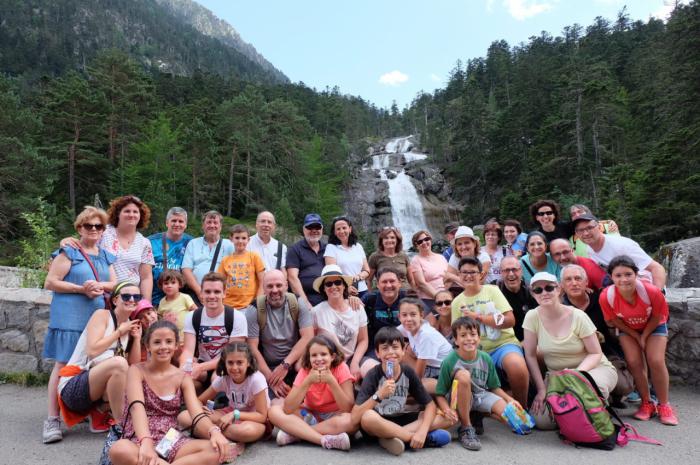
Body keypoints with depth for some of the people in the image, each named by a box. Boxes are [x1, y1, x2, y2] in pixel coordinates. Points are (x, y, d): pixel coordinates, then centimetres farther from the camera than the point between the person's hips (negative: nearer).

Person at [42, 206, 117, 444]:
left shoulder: (106, 256, 16)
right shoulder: (68, 252, -2)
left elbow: (114, 283, 12)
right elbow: (50, 282, -8)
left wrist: (100, 286, -9)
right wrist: (81, 289, -17)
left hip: (98, 317, 6)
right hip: (70, 318, -6)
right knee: (63, 365, -5)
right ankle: (53, 419, 0)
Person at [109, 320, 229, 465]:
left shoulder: (183, 378, 6)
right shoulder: (137, 371, -2)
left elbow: (197, 414, -7)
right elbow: (137, 406, -21)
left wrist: (214, 431, -32)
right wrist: (146, 442, -40)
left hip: (171, 442, 2)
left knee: (215, 450, -25)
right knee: (120, 450, -39)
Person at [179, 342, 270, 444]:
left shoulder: (256, 379, -24)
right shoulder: (223, 379, -9)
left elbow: (262, 416, -21)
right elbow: (199, 401, 0)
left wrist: (234, 414, -31)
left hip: (256, 421, -4)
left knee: (248, 430, -44)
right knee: (183, 417, -13)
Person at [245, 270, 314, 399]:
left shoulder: (299, 304, -5)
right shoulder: (254, 310, -7)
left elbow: (307, 337, -12)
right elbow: (253, 348, -11)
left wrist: (285, 365, -21)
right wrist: (271, 378, -19)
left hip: (294, 362, 1)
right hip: (268, 367, -1)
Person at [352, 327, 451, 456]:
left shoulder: (408, 372, -8)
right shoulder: (373, 375, -19)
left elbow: (430, 405, -8)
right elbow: (355, 418, -27)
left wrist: (422, 431, -26)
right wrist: (378, 395, -38)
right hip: (377, 425, -4)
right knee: (368, 417, -40)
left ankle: (392, 437, -21)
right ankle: (427, 439, -23)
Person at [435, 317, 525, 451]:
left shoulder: (486, 359, -7)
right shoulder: (449, 362, -18)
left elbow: (494, 387, 7)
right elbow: (440, 394, -13)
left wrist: (509, 399, -9)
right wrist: (447, 410, -31)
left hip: (481, 395, 4)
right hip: (458, 399, -3)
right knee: (463, 375, -35)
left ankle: (477, 416, 10)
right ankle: (466, 429, -20)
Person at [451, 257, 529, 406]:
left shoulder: (492, 290, 2)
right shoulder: (457, 302, 8)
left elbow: (510, 320, -7)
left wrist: (477, 317, -14)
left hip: (504, 344, -2)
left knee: (517, 366, -34)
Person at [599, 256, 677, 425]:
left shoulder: (651, 291, -36)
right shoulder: (606, 297, -34)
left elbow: (657, 316, -15)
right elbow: (615, 320, -13)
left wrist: (644, 337, -10)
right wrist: (637, 337, -9)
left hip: (653, 326, -1)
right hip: (628, 329, 1)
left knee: (656, 361, -12)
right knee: (634, 362, -11)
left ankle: (664, 405, 5)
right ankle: (646, 404, 7)